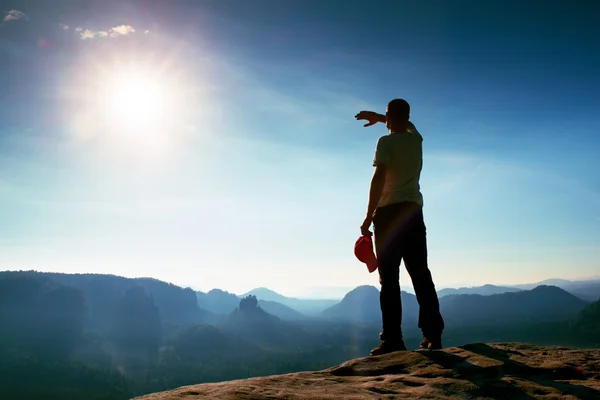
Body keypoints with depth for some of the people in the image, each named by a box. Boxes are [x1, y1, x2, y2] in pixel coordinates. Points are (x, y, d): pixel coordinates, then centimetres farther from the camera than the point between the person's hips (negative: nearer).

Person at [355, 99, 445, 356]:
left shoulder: (386, 142, -5)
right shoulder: (416, 138, 13)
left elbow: (379, 179, -14)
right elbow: (404, 124, 38)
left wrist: (369, 217, -12)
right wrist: (377, 117, 42)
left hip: (389, 212, -5)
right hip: (413, 212, 6)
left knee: (389, 278, -5)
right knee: (421, 274, 7)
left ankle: (393, 339, -8)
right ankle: (433, 335, 6)